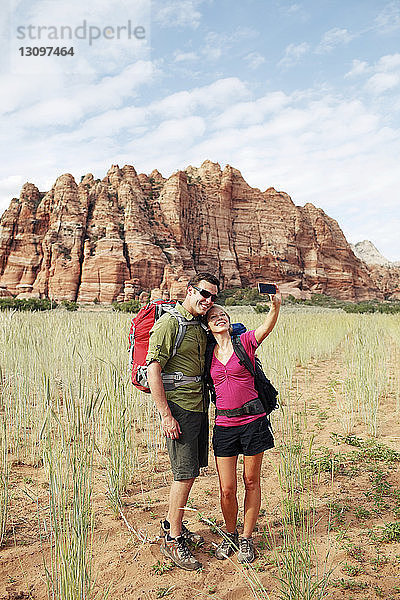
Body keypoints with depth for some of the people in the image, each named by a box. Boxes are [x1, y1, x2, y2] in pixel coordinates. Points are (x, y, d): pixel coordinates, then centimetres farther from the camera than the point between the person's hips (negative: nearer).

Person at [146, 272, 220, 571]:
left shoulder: (201, 326, 13)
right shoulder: (168, 323, -13)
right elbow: (153, 370, -18)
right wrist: (166, 415, -19)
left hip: (199, 406, 8)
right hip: (179, 407, -8)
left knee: (191, 470, 16)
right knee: (185, 474, -3)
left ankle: (172, 524, 34)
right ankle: (172, 539, 14)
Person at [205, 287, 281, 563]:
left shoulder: (245, 341, -3)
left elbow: (268, 326, -22)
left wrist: (276, 306, -39)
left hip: (253, 419, -2)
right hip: (224, 424, 2)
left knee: (252, 482, 10)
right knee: (227, 490, 3)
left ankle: (247, 538, 30)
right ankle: (230, 535, 30)